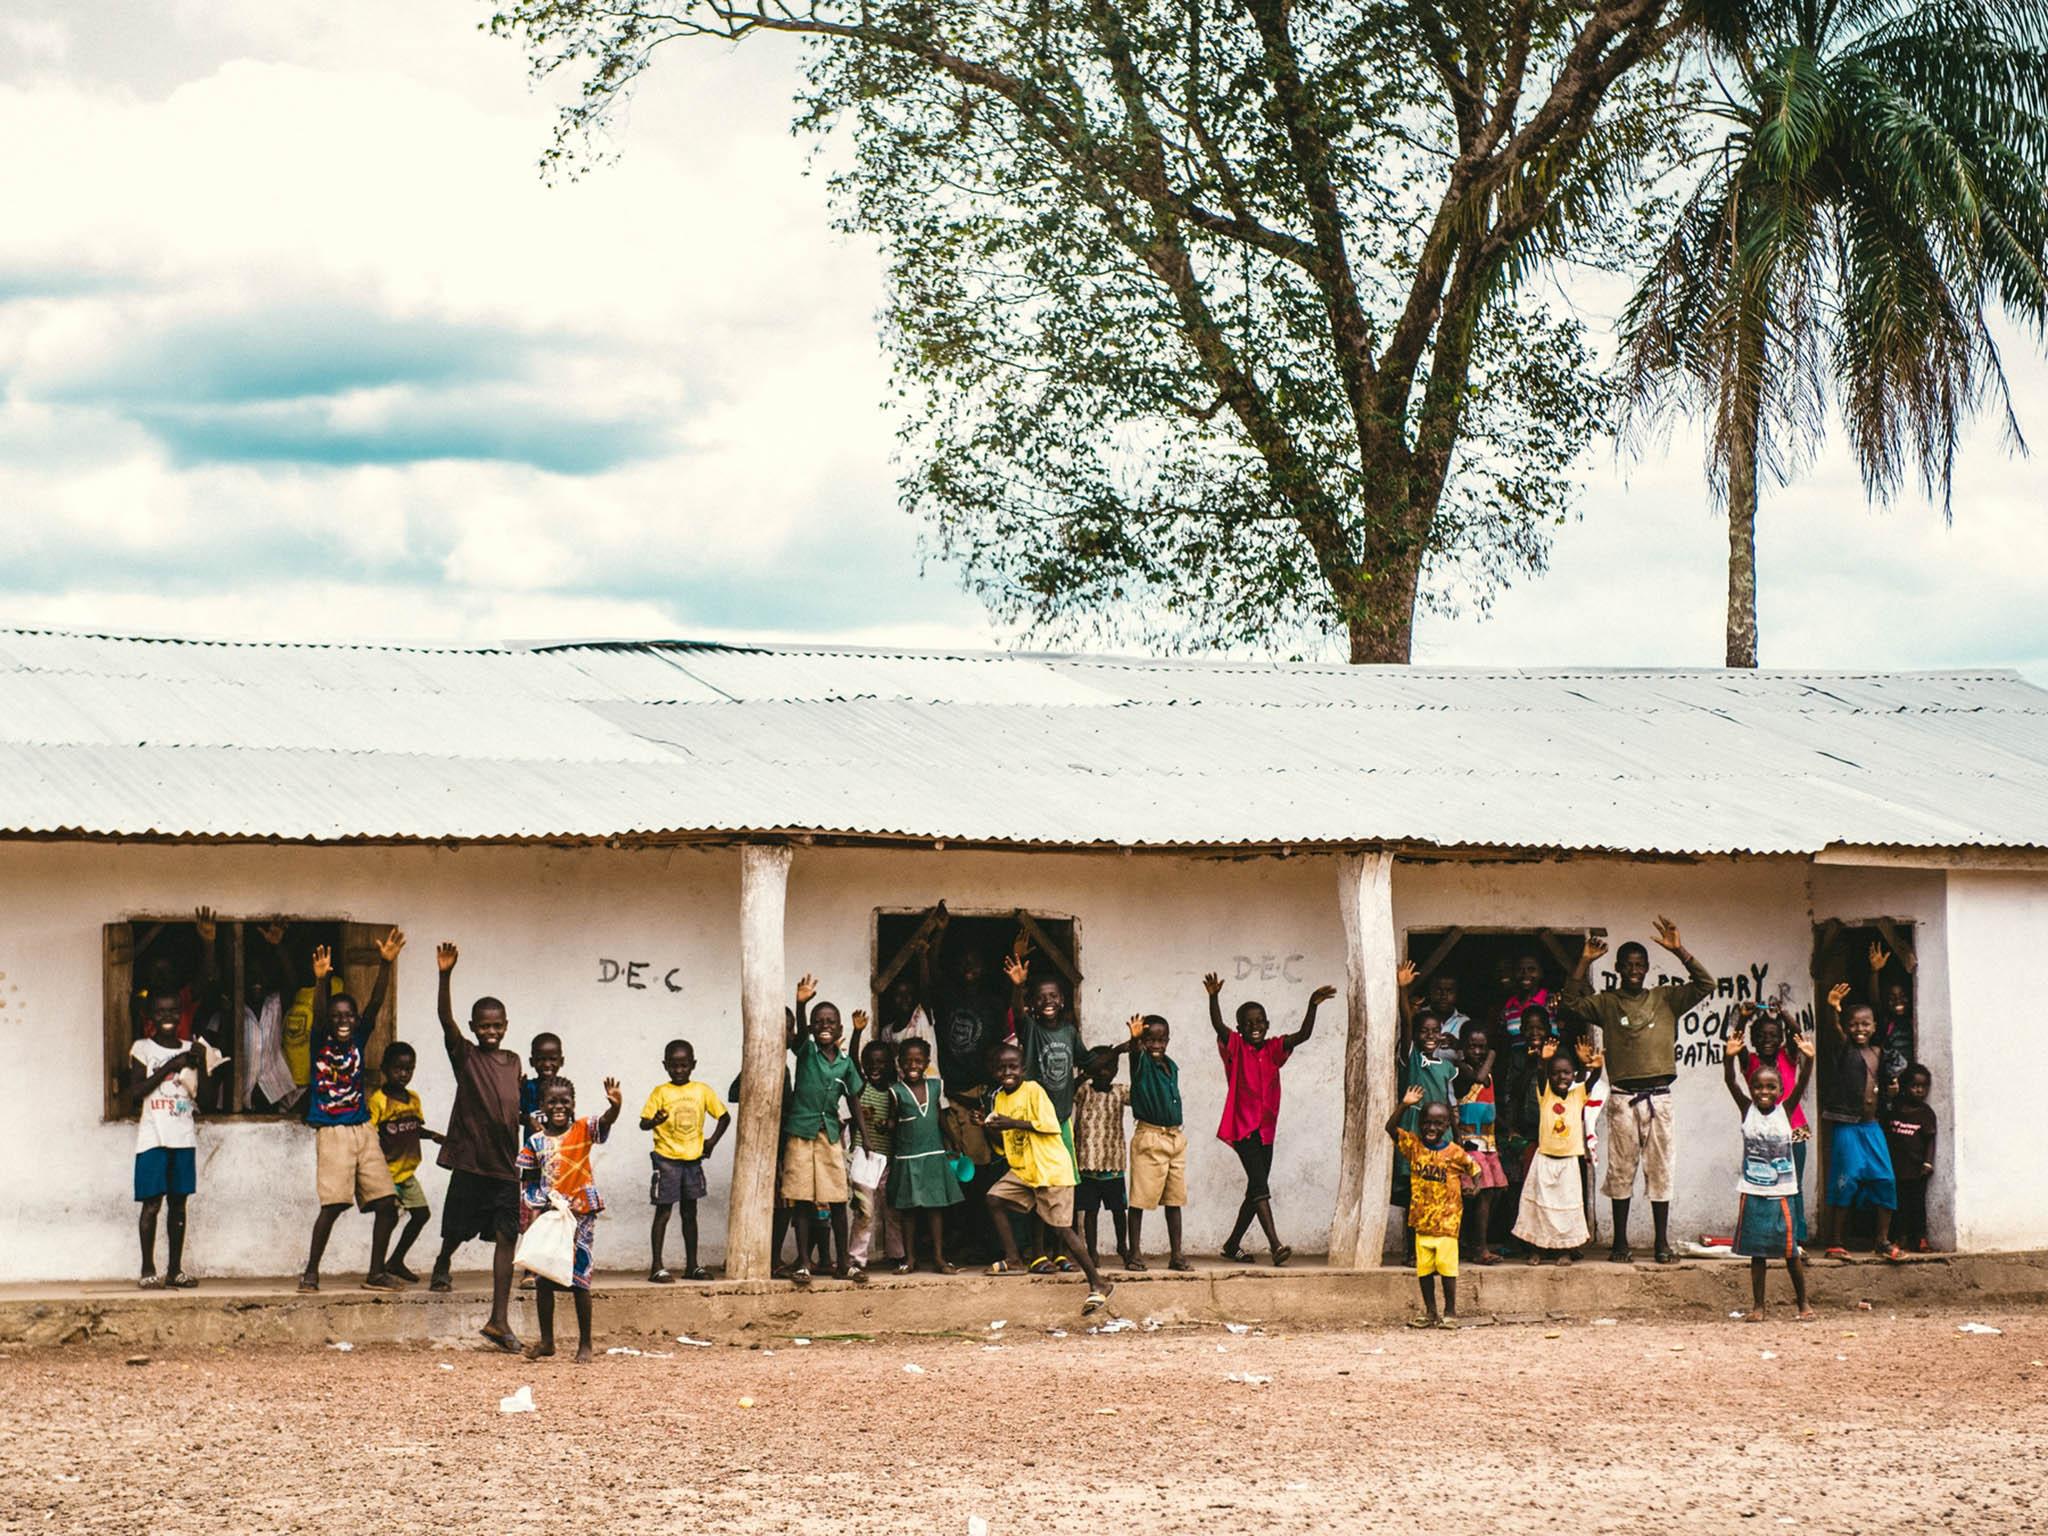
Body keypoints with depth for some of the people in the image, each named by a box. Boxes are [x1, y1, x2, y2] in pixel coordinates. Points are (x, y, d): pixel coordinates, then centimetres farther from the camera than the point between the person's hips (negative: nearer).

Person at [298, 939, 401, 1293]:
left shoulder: (358, 1040, 8)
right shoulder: (320, 1043, -2)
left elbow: (376, 1003, -3)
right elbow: (317, 1014, -21)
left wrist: (386, 964, -16)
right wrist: (320, 979, -39)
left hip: (362, 1130, 5)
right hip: (331, 1133, -5)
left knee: (386, 1203, 0)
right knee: (333, 1205, -14)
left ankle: (375, 1273, 11)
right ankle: (311, 1271, -2)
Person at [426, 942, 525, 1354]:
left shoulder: (513, 1062, 12)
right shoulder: (464, 1056, -2)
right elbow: (446, 1019, -18)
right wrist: (446, 976, -32)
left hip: (507, 1165, 3)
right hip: (471, 1161, -3)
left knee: (506, 1237, -4)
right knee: (457, 1230, 8)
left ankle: (499, 1320, -6)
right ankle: (442, 1266, 44)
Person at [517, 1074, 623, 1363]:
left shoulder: (583, 1130, -4)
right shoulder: (536, 1141, 2)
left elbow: (606, 1122, -24)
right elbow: (527, 1181, 8)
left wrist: (615, 1105, -45)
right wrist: (532, 1209, -6)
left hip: (580, 1214, -3)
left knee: (580, 1280, 0)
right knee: (542, 1280, 6)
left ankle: (585, 1344, 8)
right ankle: (546, 1341, 20)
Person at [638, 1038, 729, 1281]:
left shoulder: (703, 1091, 3)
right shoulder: (660, 1092, -5)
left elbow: (724, 1117, 13)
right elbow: (644, 1122, -12)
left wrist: (712, 1141, 3)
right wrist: (654, 1121, -33)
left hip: (693, 1159, 3)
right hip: (666, 1159, -3)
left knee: (689, 1212, 11)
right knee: (663, 1211, -3)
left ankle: (692, 1265, 18)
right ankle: (656, 1267, -1)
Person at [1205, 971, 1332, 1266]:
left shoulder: (1273, 1050, 8)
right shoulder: (1235, 1048, -2)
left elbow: (1303, 1034, -5)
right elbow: (1218, 1026, -20)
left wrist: (1313, 1006, -21)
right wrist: (1213, 997, -38)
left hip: (1266, 1130, 6)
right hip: (1243, 1127, -6)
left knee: (1256, 1191, 12)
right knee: (1260, 1184, -18)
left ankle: (1232, 1245, 26)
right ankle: (1275, 1245, -29)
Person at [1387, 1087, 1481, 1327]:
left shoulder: (1455, 1152, -3)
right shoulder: (1414, 1145, 4)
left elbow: (1474, 1170, 8)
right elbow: (1391, 1128, -1)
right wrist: (1404, 1105, -11)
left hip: (1447, 1219, -3)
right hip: (1422, 1218, 3)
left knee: (1446, 1266, -6)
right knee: (1424, 1267, 7)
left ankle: (1450, 1312, 5)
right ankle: (1430, 1313, 16)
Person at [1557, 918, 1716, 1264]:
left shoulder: (1666, 999, 11)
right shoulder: (1606, 1003, 8)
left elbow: (1705, 985, 3)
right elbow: (1569, 1006, -5)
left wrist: (1680, 951, -6)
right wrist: (1584, 963, -9)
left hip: (1659, 1096, 1)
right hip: (1622, 1098, -1)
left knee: (1660, 1170, 3)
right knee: (1621, 1171, 2)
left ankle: (1662, 1244, 6)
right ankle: (1620, 1243, 8)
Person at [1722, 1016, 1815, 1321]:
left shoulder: (1785, 1110, 0)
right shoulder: (1747, 1110, 0)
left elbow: (1801, 1085, -13)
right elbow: (1732, 1084, -12)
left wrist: (1808, 1060, -29)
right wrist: (1729, 1057, -29)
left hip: (1782, 1193, -1)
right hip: (1753, 1193, 1)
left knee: (1790, 1251, 4)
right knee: (1757, 1252, 6)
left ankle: (1803, 1303, 15)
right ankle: (1757, 1306, 11)